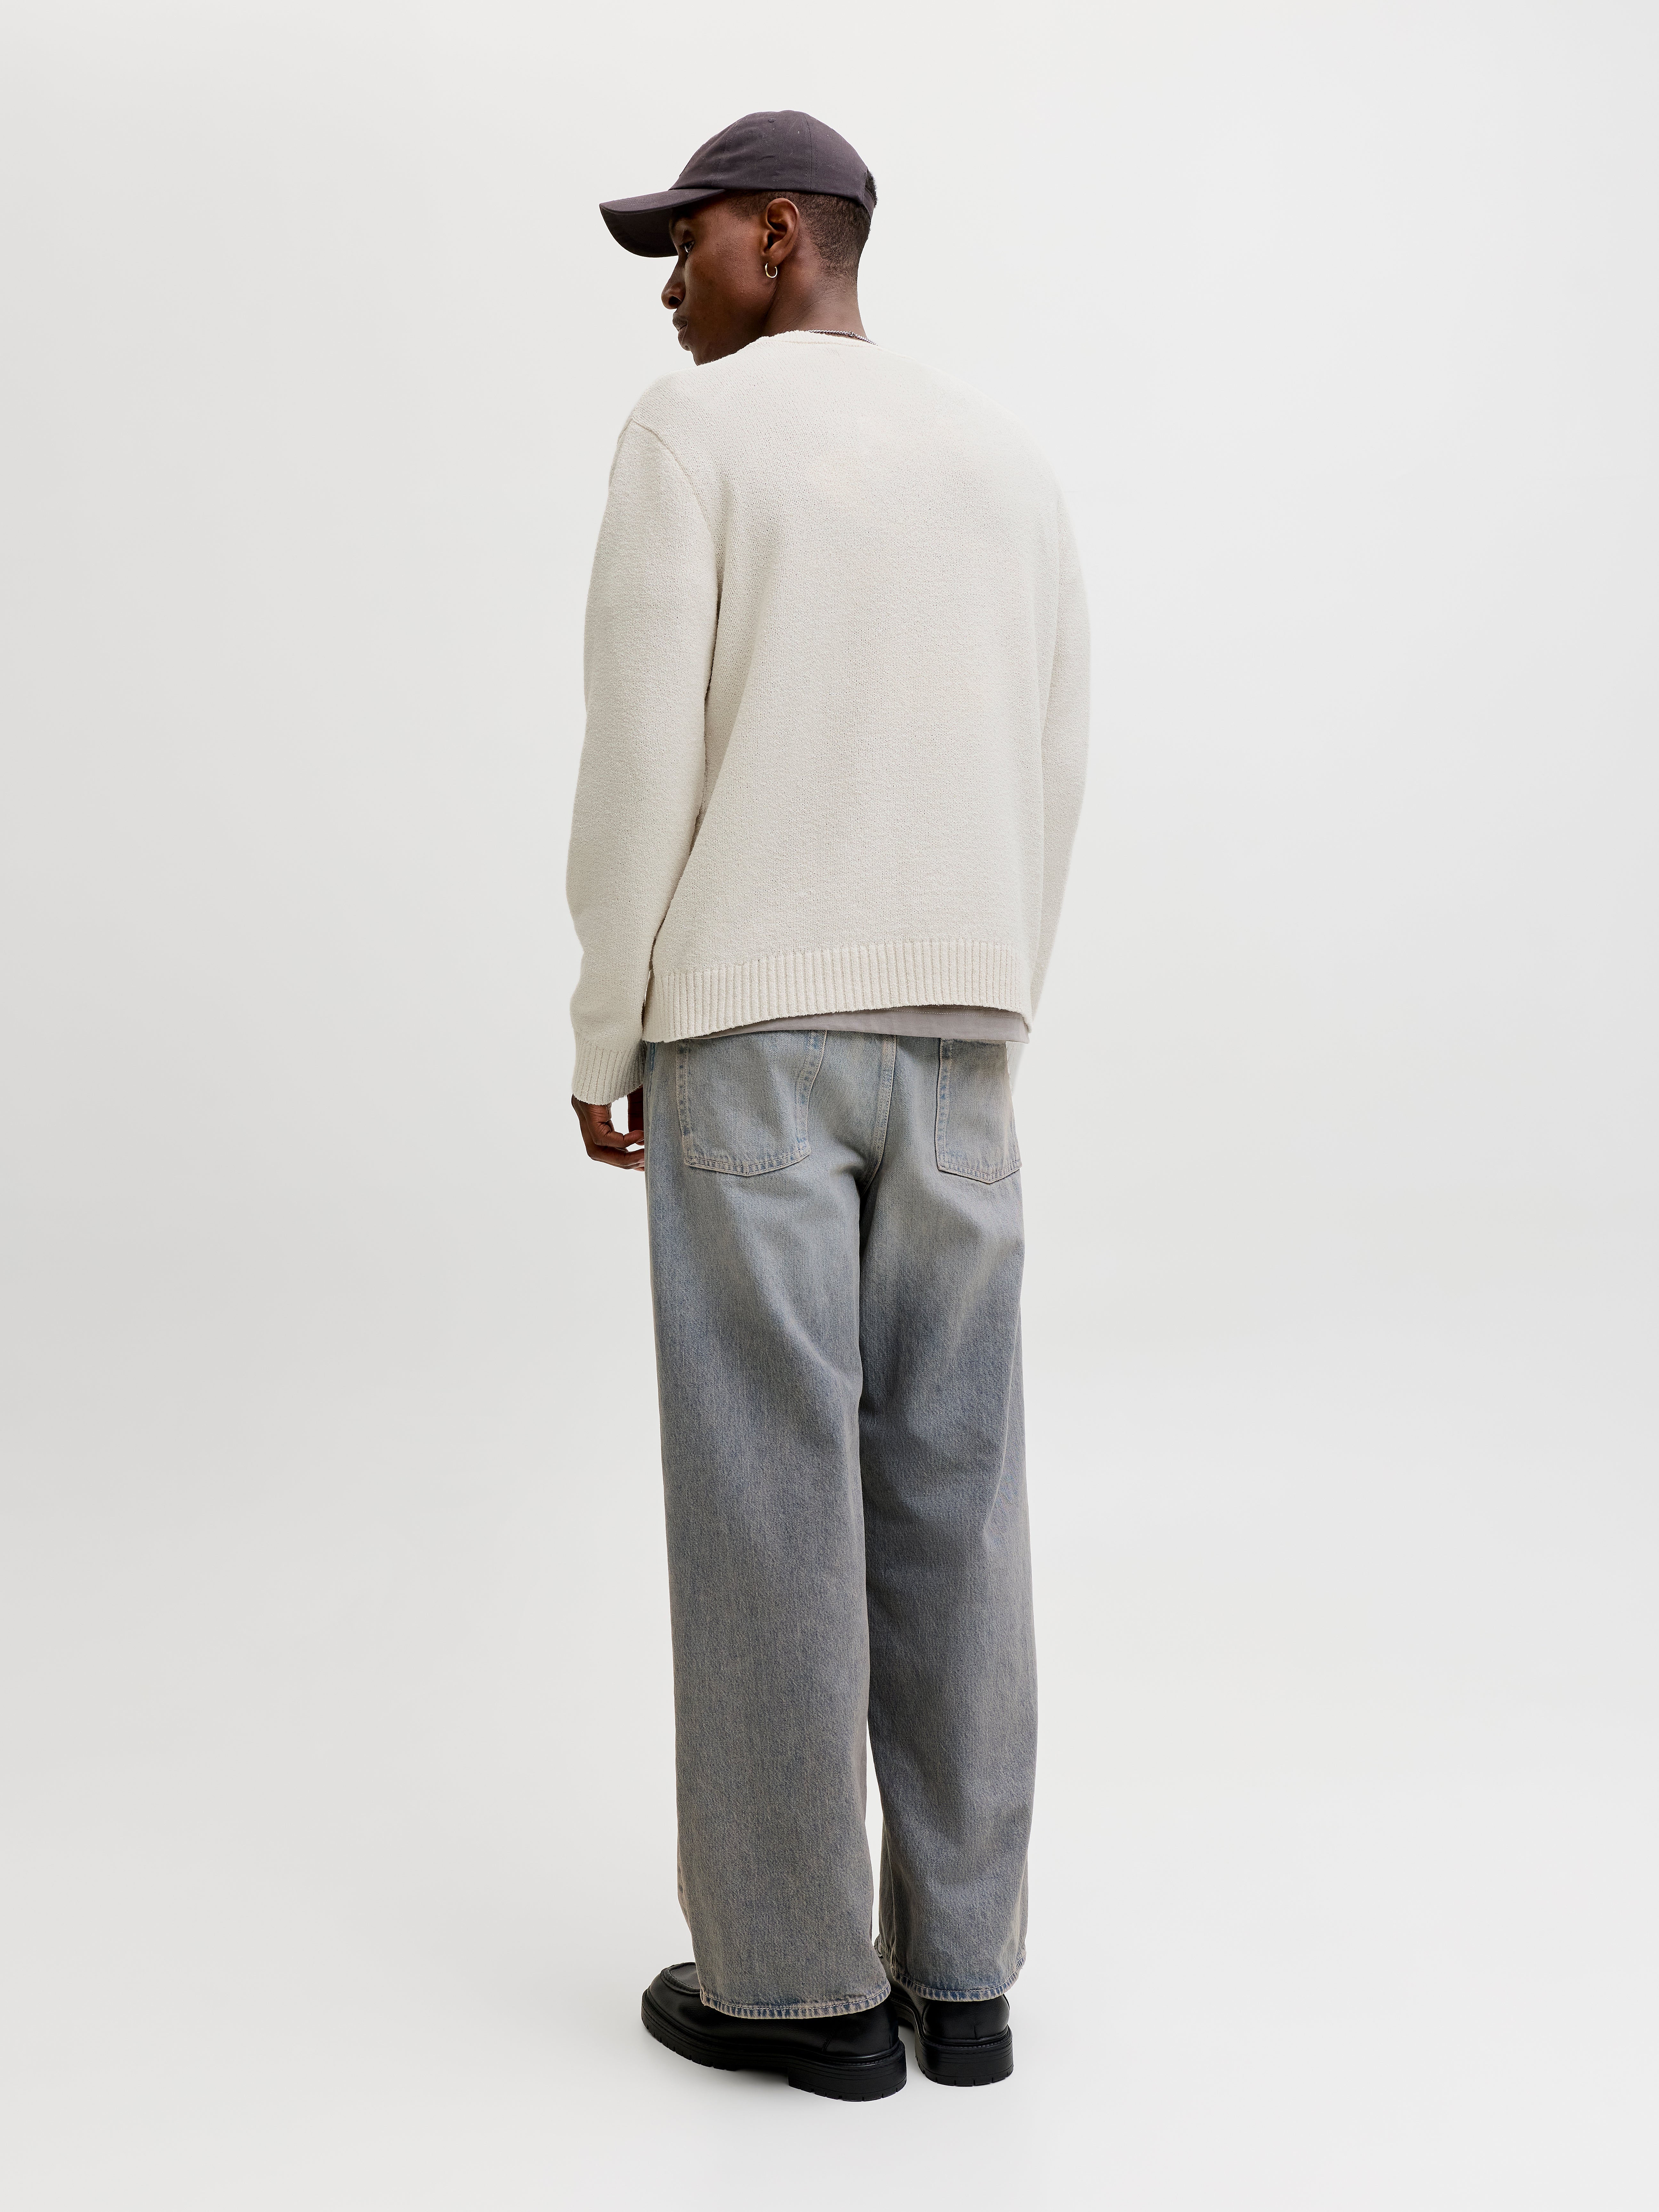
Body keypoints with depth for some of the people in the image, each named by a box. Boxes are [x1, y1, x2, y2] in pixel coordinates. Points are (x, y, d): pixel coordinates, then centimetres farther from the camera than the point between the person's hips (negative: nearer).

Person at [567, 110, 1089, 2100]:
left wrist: (599, 1041, -1)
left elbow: (643, 763, -10)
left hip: (744, 1036, -5)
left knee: (764, 1502, 0)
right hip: (945, 1042, 5)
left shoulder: (687, 436, -3)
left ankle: (799, 1981, 8)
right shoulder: (1009, 472, 15)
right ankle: (956, 1968, 13)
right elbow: (1047, 786, 13)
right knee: (944, 1494, 8)